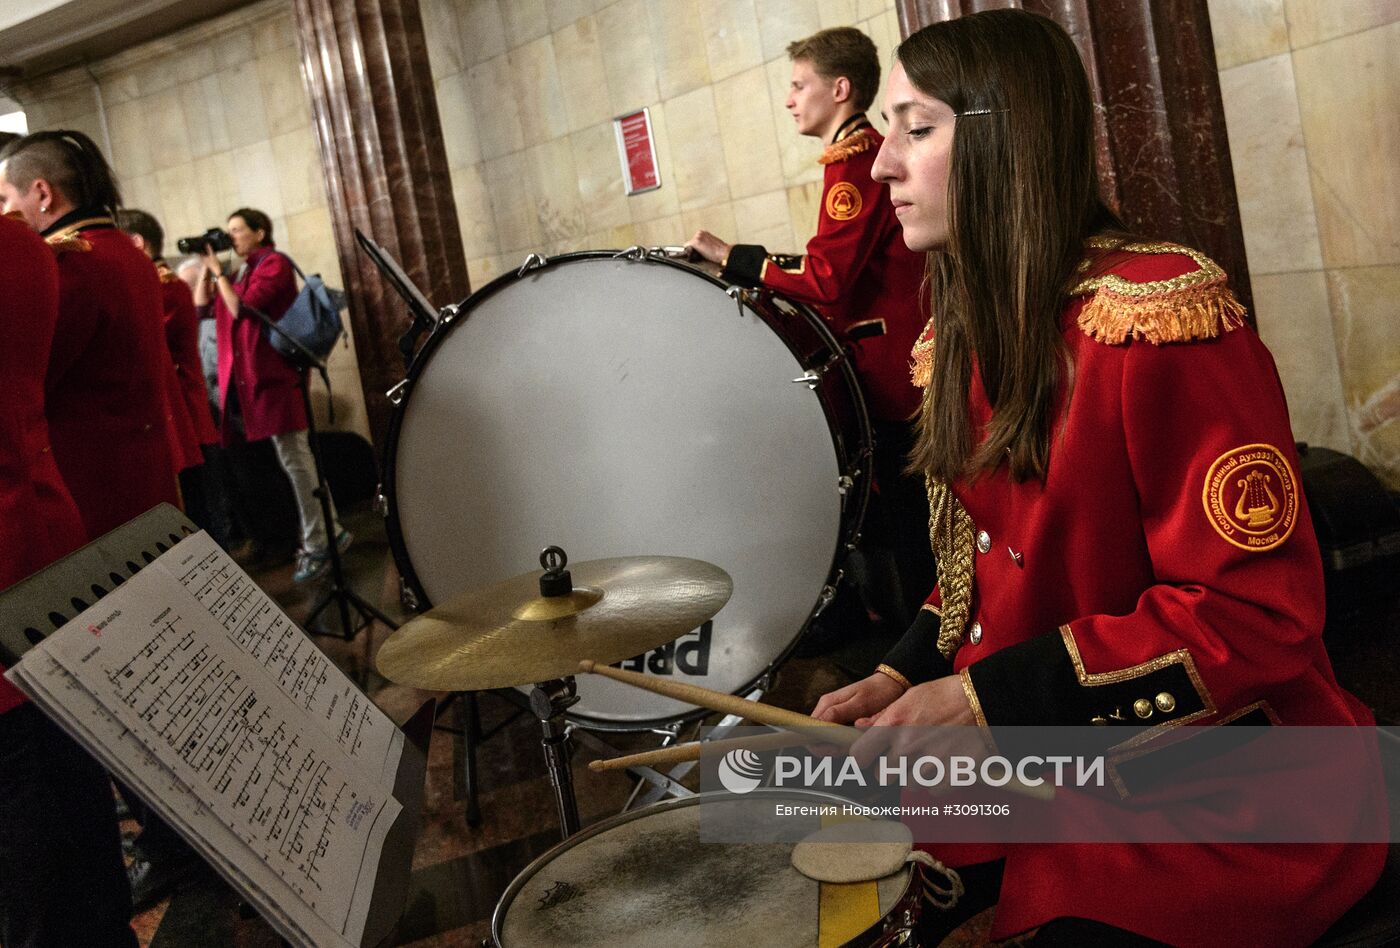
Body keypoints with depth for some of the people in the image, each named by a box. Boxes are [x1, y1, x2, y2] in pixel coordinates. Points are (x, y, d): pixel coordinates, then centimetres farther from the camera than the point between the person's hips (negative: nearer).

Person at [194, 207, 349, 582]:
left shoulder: (274, 263, -5)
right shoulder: (242, 273, 19)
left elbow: (241, 309, -15)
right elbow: (200, 303, 17)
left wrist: (218, 270, -6)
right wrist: (206, 266, 11)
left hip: (274, 375, -9)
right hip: (250, 378, 9)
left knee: (295, 460, -8)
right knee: (294, 461, 10)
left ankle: (317, 544, -4)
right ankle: (329, 531, 17)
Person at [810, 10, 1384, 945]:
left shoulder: (1157, 311, -20)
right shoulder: (963, 334, 6)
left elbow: (1258, 614, -23)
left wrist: (991, 697, -24)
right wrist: (903, 678, -3)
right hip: (1045, 766, 7)